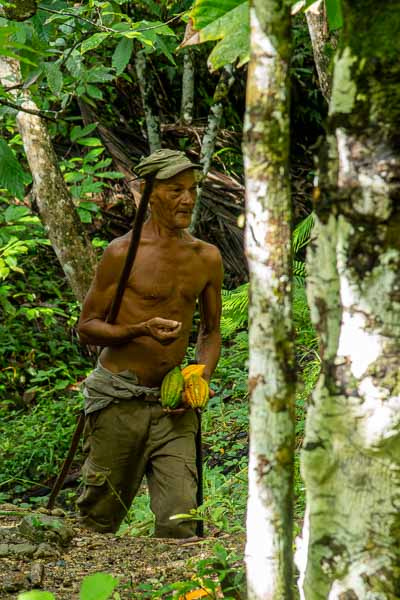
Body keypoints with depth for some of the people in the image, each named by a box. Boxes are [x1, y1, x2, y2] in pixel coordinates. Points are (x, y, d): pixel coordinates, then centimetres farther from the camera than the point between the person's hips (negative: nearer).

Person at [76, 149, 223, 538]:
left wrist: (202, 378, 0)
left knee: (180, 517, -9)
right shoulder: (123, 253, -7)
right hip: (119, 399, -3)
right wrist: (141, 330, -20)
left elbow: (210, 330, 20)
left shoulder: (207, 258, 7)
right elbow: (86, 327, -3)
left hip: (172, 403, 4)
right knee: (101, 515, 6)